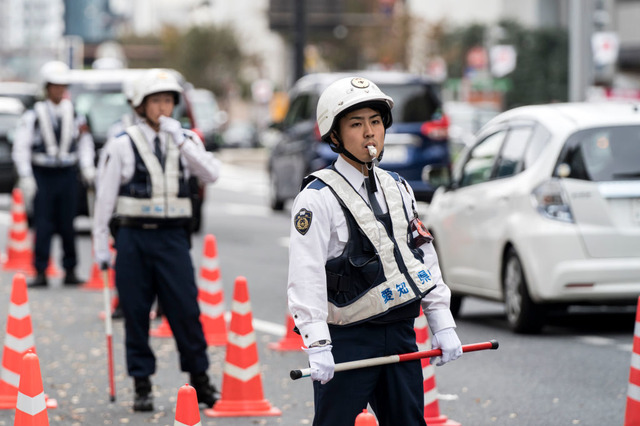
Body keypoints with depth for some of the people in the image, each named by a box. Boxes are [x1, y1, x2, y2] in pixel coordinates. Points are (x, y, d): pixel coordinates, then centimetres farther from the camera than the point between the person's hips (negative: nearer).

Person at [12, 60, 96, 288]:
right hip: (42, 174, -2)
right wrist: (26, 178, -9)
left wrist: (87, 168, 0)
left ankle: (70, 271, 14)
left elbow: (84, 143, 11)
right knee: (43, 226, -5)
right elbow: (21, 149, -3)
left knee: (67, 226, 5)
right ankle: (41, 273, -2)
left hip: (67, 175, 2)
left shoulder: (74, 113, 5)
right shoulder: (33, 116, -3)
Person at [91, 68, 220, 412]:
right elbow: (105, 197, 3)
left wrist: (180, 140, -15)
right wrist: (101, 245, 0)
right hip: (133, 235, -1)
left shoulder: (186, 141, 8)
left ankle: (200, 380, 12)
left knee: (186, 309, -1)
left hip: (173, 235, 1)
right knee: (135, 312, 3)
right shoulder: (122, 145, 0)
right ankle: (142, 386, 12)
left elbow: (211, 173, -8)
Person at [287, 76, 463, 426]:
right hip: (347, 341, -6)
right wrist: (317, 346, -23)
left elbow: (424, 257, 16)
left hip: (400, 332, 6)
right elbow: (306, 276, -16)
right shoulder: (318, 198, -9)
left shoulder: (398, 189, 12)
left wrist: (443, 325, 10)